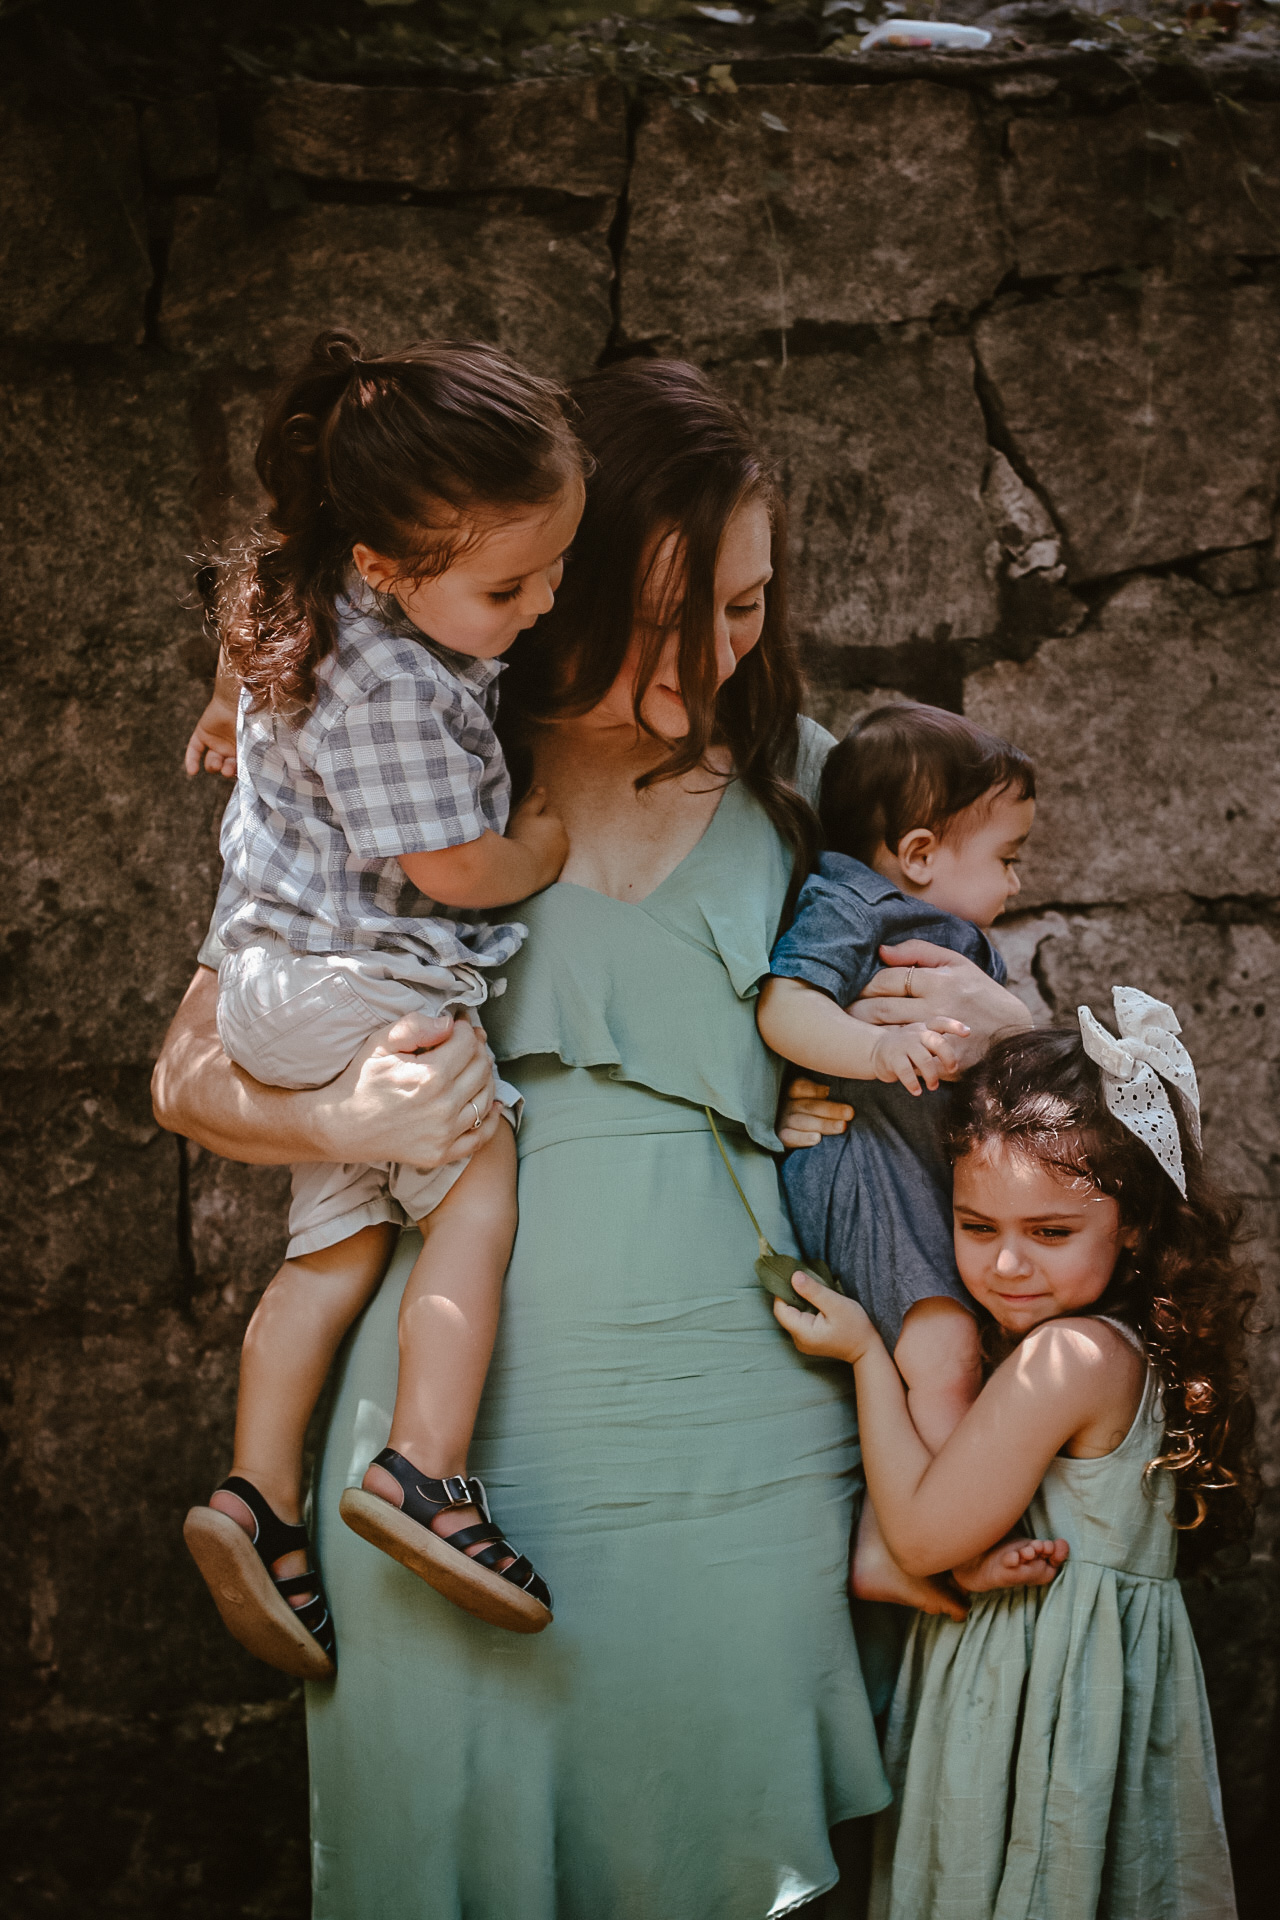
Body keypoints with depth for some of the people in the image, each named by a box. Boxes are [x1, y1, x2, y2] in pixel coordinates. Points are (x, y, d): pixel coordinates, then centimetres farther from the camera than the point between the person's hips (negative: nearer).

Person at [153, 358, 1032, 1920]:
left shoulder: (799, 786, 7)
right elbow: (188, 1074, 6)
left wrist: (996, 1018, -4)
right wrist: (345, 1124, -14)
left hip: (730, 1431, 1)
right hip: (457, 1434, -1)